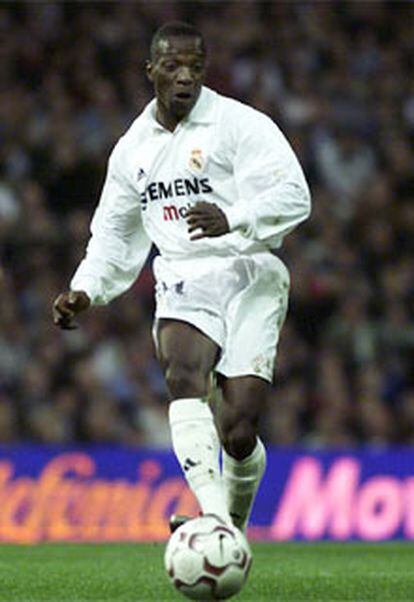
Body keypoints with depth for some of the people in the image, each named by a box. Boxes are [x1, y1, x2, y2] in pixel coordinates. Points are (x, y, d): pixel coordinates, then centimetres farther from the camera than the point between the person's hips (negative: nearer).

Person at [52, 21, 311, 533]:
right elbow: (114, 233, 27)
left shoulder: (241, 124, -2)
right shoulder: (132, 149, 16)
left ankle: (235, 526, 19)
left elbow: (293, 196, -13)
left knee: (238, 432, -11)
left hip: (249, 281, -3)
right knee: (183, 378, -30)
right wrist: (85, 291, 11)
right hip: (182, 285, 3)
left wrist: (231, 221, -30)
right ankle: (212, 515, -45)